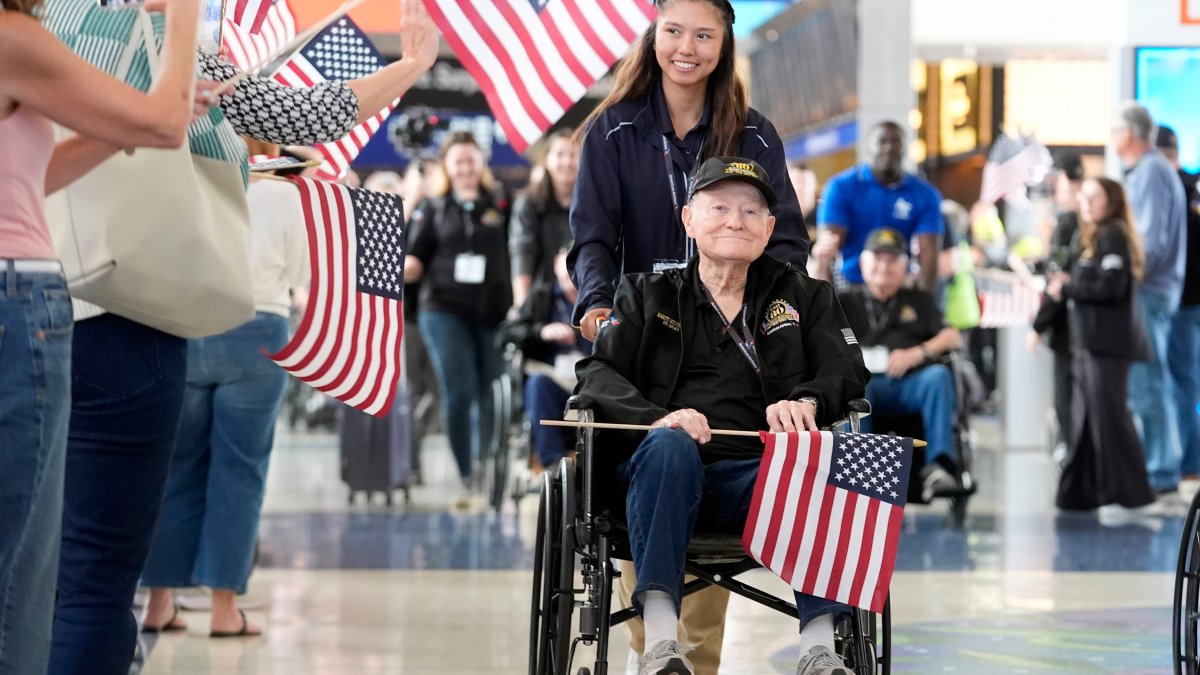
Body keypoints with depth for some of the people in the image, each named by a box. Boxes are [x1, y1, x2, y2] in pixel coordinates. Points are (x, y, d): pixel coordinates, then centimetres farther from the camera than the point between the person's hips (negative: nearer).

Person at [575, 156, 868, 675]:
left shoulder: (803, 297, 24)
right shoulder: (647, 296, 21)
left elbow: (846, 370, 9)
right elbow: (596, 375, 6)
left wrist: (806, 402, -17)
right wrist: (656, 417, -16)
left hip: (762, 478, 0)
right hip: (669, 475, 0)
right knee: (669, 445, -35)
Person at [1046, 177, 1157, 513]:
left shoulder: (1113, 236, -10)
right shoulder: (1093, 237, 20)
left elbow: (1111, 286, -19)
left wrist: (1067, 288, -11)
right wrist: (1067, 285, 3)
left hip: (1108, 343, -10)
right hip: (1090, 343, 10)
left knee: (1108, 416, -7)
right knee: (1085, 417, 11)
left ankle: (1126, 493, -2)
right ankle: (1083, 491, 15)